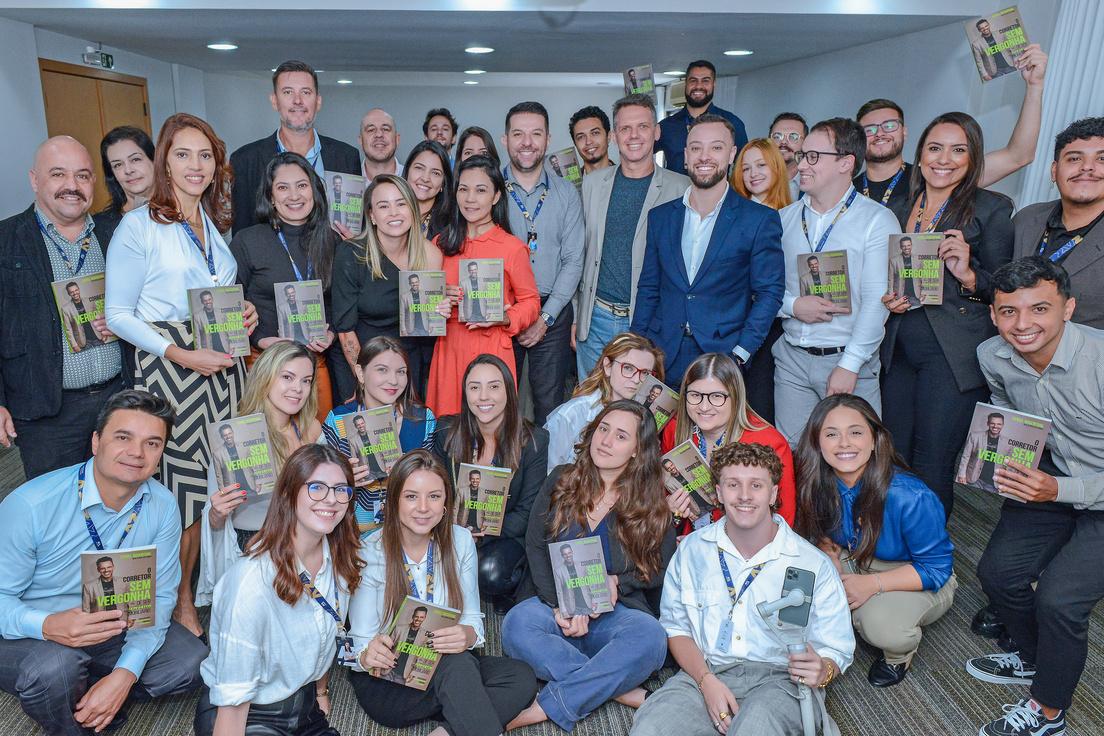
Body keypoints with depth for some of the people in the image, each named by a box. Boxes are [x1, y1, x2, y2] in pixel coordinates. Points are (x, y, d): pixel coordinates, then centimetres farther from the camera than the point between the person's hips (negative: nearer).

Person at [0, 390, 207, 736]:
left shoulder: (163, 506, -13)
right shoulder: (31, 505, -24)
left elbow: (159, 596, -9)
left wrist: (125, 674, -23)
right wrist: (47, 626, -40)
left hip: (113, 624, 4)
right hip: (30, 633, -3)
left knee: (191, 663, -14)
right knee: (54, 666, -35)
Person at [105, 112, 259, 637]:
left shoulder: (215, 224, 14)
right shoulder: (139, 226, -6)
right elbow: (118, 314, -7)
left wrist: (244, 314, 2)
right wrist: (183, 355, -16)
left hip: (222, 366, 6)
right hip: (169, 368, -5)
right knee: (180, 486, -1)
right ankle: (179, 604, 16)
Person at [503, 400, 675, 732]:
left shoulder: (651, 504, 7)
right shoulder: (561, 481, 8)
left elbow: (662, 571, 8)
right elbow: (535, 547, 2)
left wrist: (617, 581, -11)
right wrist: (560, 606, -12)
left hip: (614, 611, 0)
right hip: (554, 604, 1)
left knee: (649, 636, -34)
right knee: (516, 624, -33)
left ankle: (547, 707, -27)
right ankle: (622, 690, -26)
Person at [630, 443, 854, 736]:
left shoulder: (814, 565, 0)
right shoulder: (691, 550, 8)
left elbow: (837, 650, 5)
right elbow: (676, 627, 8)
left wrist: (822, 672, -20)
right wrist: (707, 680, -10)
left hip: (779, 679, -2)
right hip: (703, 674, 3)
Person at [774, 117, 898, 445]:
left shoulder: (877, 220, -4)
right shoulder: (785, 218, 10)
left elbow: (876, 301, -12)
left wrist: (849, 366, -17)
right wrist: (792, 305, -12)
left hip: (848, 359, -3)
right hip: (791, 357, 4)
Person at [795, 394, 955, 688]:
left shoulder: (911, 498, -32)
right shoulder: (817, 483, -17)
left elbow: (936, 569, -22)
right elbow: (821, 533, 4)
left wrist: (872, 584, -31)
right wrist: (830, 555, -19)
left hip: (920, 582, -4)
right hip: (855, 562, 4)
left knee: (882, 624, -34)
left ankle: (900, 651, 4)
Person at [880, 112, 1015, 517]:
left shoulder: (992, 209, -1)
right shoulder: (899, 210, 13)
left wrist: (968, 275, -19)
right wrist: (887, 298, 1)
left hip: (954, 354, -4)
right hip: (899, 350, 5)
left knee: (932, 465, -2)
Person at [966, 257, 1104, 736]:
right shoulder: (993, 357, -12)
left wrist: (1060, 491, -36)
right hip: (1051, 480, 6)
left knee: (1058, 596, -17)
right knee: (998, 572, 3)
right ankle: (1033, 659, 36)